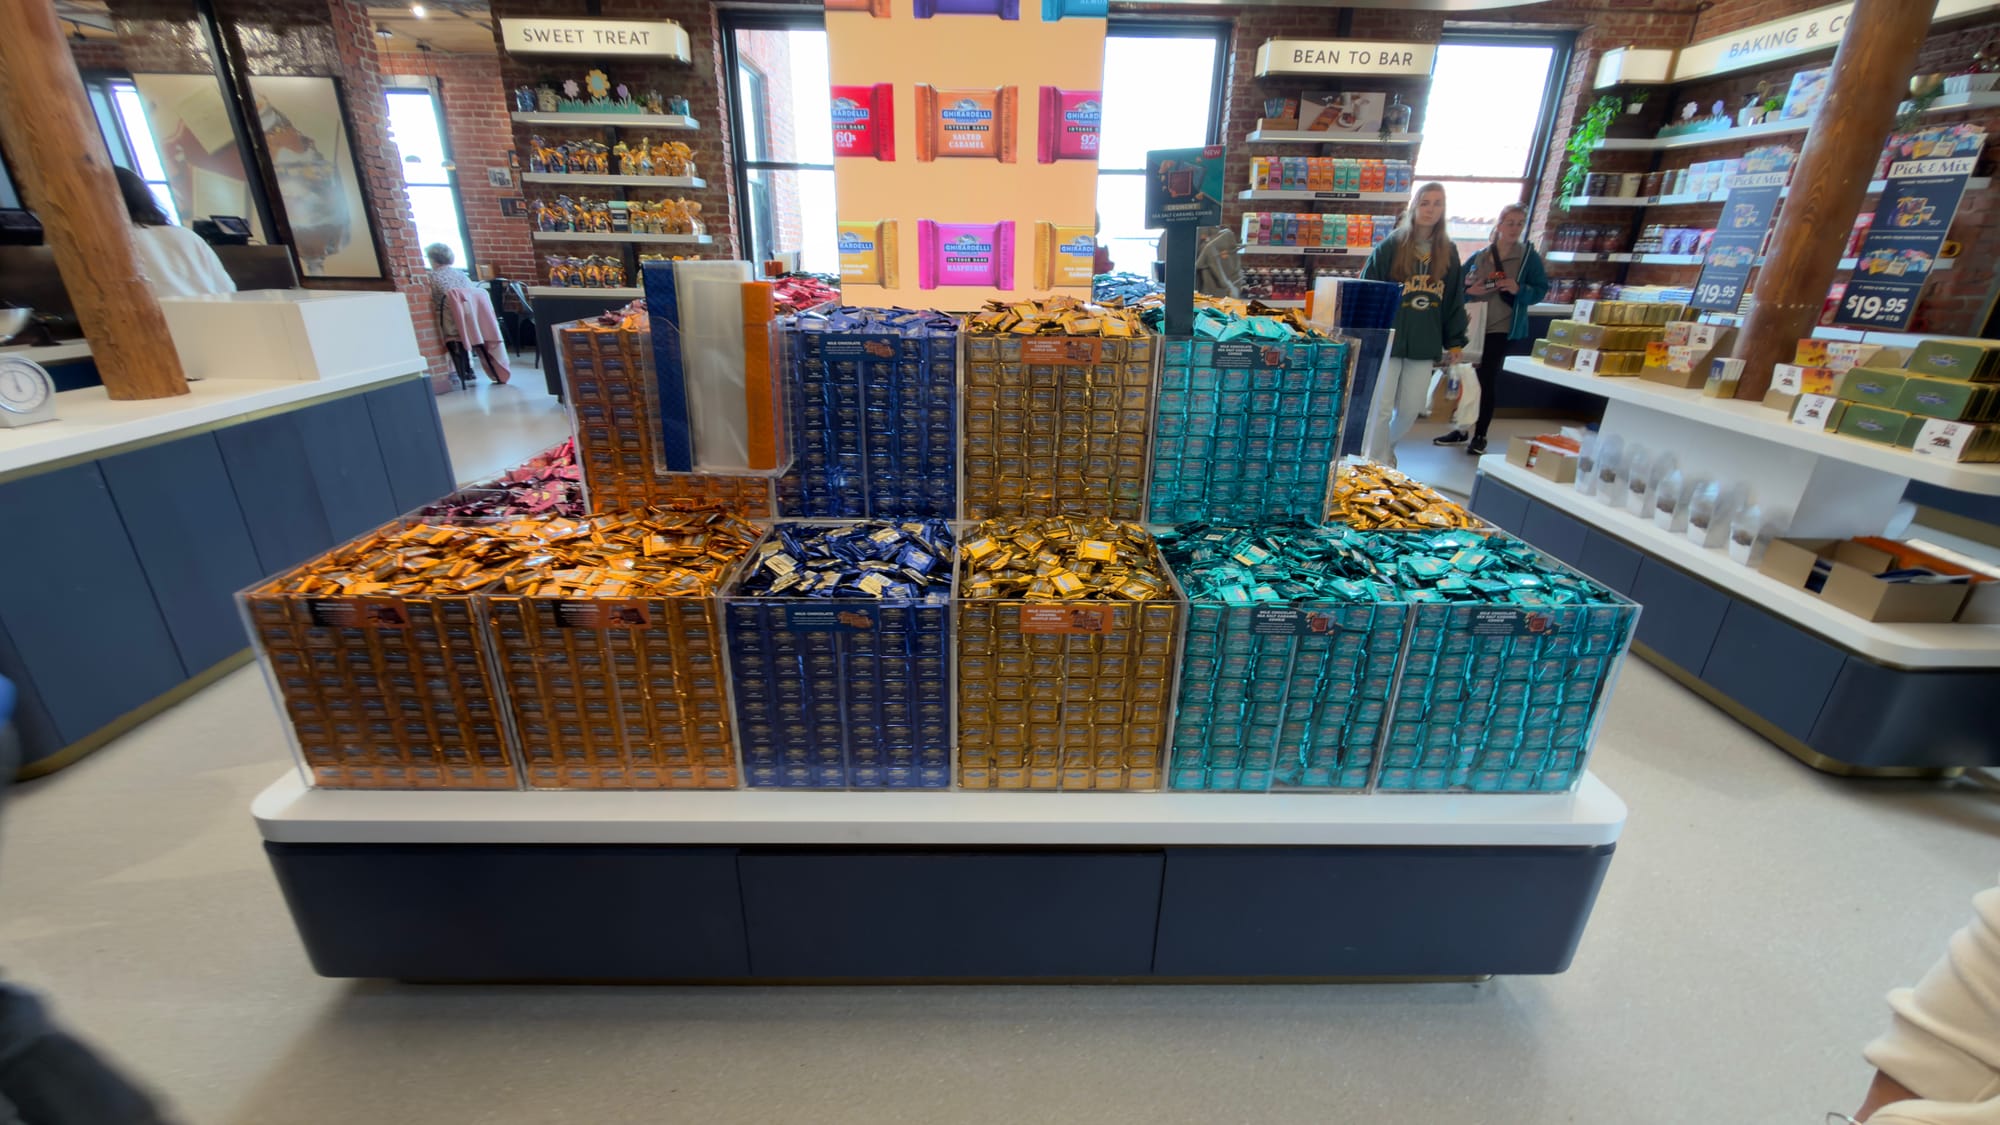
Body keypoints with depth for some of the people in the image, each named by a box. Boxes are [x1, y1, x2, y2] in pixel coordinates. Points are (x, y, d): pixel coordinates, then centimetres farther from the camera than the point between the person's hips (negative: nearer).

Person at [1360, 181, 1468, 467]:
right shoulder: (1391, 246, -3)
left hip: (1426, 345, 4)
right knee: (1381, 409, -2)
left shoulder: (1448, 252, 9)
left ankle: (1385, 449, 33)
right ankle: (1377, 464, 13)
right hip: (1387, 340, -4)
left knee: (1410, 410, 8)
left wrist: (1455, 343, 11)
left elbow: (1455, 300, 13)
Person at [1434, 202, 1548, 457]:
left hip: (1503, 329, -2)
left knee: (1488, 381, 1)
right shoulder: (1479, 256, 5)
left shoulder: (1529, 256, 0)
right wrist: (1469, 291, -13)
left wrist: (1519, 290, -19)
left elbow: (1541, 290, 0)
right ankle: (1460, 429, 18)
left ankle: (1480, 436, 10)